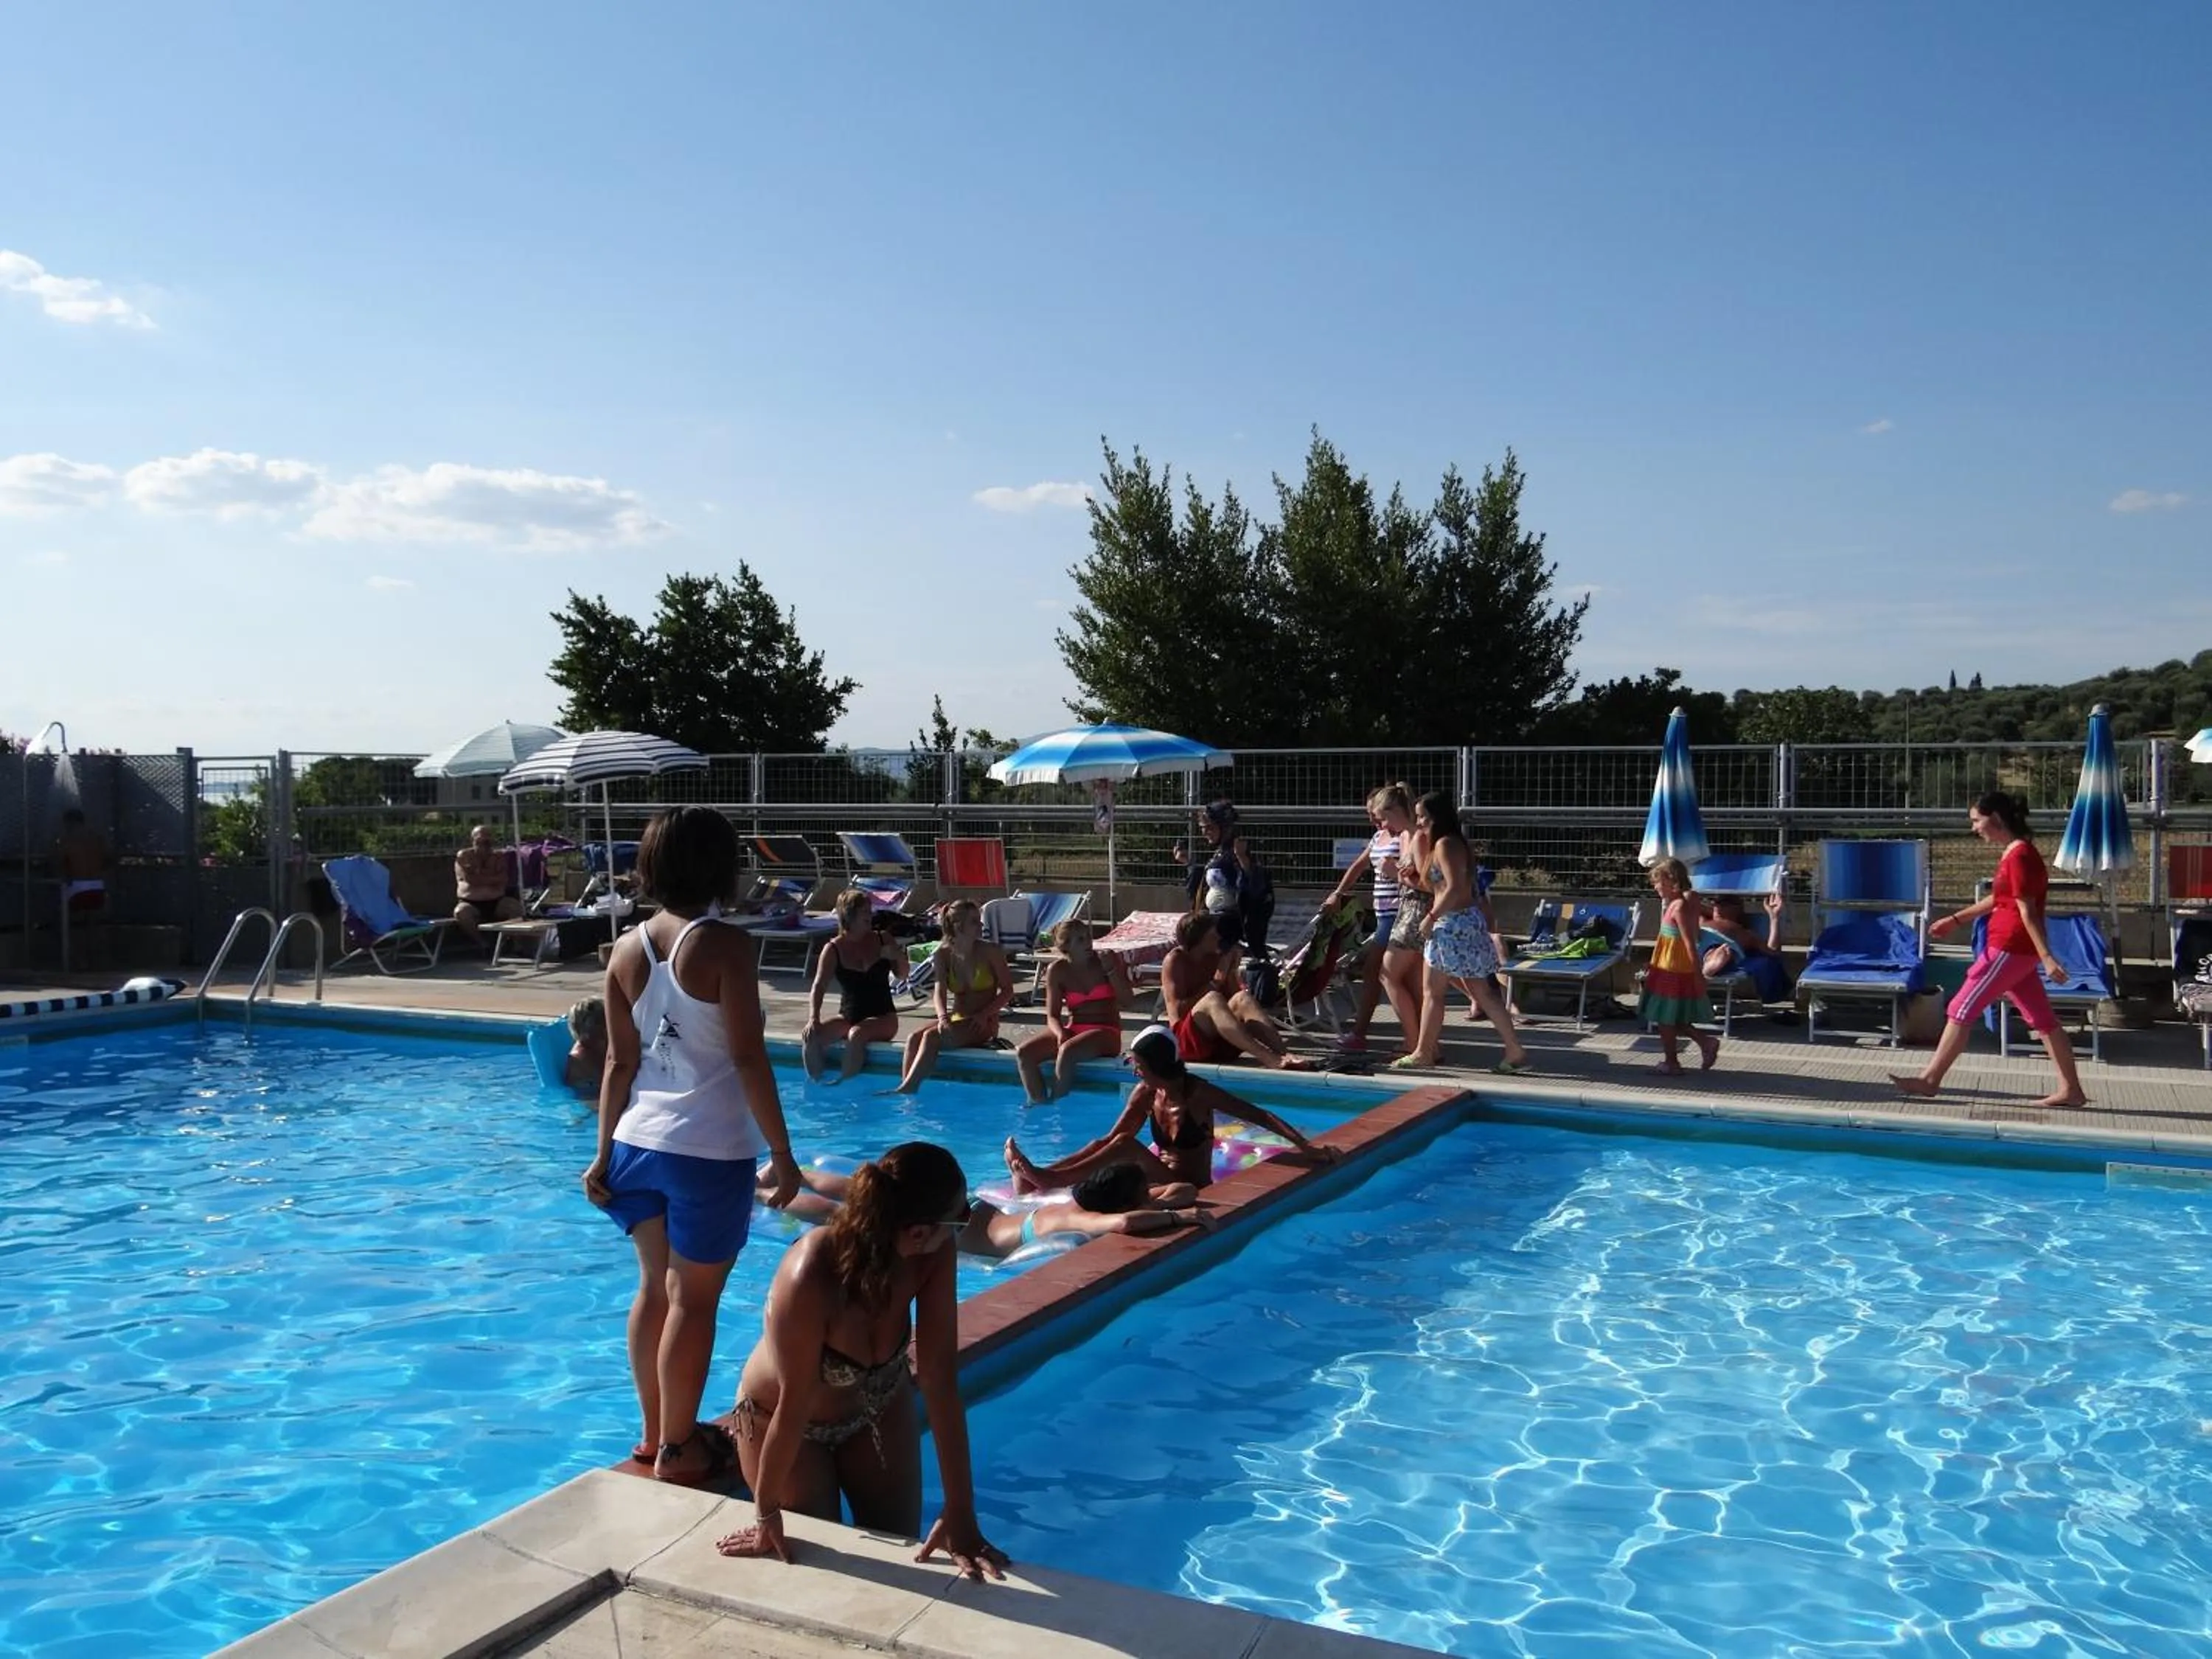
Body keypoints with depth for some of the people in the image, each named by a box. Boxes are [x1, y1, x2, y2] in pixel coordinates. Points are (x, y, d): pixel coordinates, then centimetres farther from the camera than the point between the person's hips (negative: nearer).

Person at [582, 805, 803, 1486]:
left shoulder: (628, 949, 4)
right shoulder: (725, 945, -14)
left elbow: (620, 1062, 8)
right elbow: (748, 1059, -16)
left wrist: (604, 1151, 14)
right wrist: (783, 1154, -10)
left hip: (641, 1143, 6)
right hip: (709, 1151, -6)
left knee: (655, 1288, 18)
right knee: (692, 1301, 5)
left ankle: (654, 1433, 30)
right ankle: (678, 1449, 16)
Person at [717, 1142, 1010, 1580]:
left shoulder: (933, 1255, -29)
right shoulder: (808, 1281, -42)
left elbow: (940, 1376, -27)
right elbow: (794, 1405, -30)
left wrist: (961, 1513, -25)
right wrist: (766, 1514, -16)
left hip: (877, 1408, 4)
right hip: (783, 1421, -4)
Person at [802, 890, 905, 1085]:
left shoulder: (883, 939, 2)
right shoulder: (834, 949, -3)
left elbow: (902, 976, 10)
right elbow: (819, 987, -11)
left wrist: (899, 957, -13)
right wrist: (814, 1019, -27)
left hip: (883, 1017, -1)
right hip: (848, 1016, 1)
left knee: (856, 1034, -34)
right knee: (810, 1036, -22)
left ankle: (844, 1084, -22)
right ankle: (816, 1084, -6)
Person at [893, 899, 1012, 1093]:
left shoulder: (990, 952, -6)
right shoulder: (944, 954, 2)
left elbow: (1007, 990, -3)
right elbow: (940, 990, -8)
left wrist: (984, 1015, -16)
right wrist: (943, 1017, -28)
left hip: (984, 1024, -4)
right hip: (956, 1018, 4)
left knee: (932, 1036, -27)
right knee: (914, 1038, -21)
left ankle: (908, 1088, -29)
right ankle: (905, 1089, -26)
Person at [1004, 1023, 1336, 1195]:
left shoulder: (1200, 1094, -16)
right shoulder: (1146, 1094, 0)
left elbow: (1260, 1116, -16)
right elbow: (1107, 1141, 3)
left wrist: (1305, 1147, -26)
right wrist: (1060, 1166, -7)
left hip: (1192, 1189, -6)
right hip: (1163, 1181, 6)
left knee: (1128, 1145, -29)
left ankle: (1050, 1180, -31)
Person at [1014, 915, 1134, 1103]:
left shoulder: (1108, 961, 1)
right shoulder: (1057, 971, 3)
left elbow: (1128, 1000, -3)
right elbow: (1052, 1015, 2)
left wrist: (1111, 971, -13)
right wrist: (1060, 1033, -20)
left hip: (1106, 1032, -3)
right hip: (1071, 1029, 3)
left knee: (1067, 1052, -35)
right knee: (1024, 1052, -20)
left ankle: (1057, 1103, -22)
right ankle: (1039, 1104, -18)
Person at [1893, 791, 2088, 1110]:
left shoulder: (2019, 856, -17)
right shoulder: (2014, 853, 13)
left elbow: (2028, 911, -21)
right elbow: (1998, 899, 26)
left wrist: (2047, 958, -21)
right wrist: (1957, 919, 31)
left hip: (2009, 948, -10)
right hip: (2018, 949, 10)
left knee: (1962, 1009, -4)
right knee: (2042, 1018, 11)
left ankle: (1930, 1080, 1)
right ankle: (2071, 1089, 15)